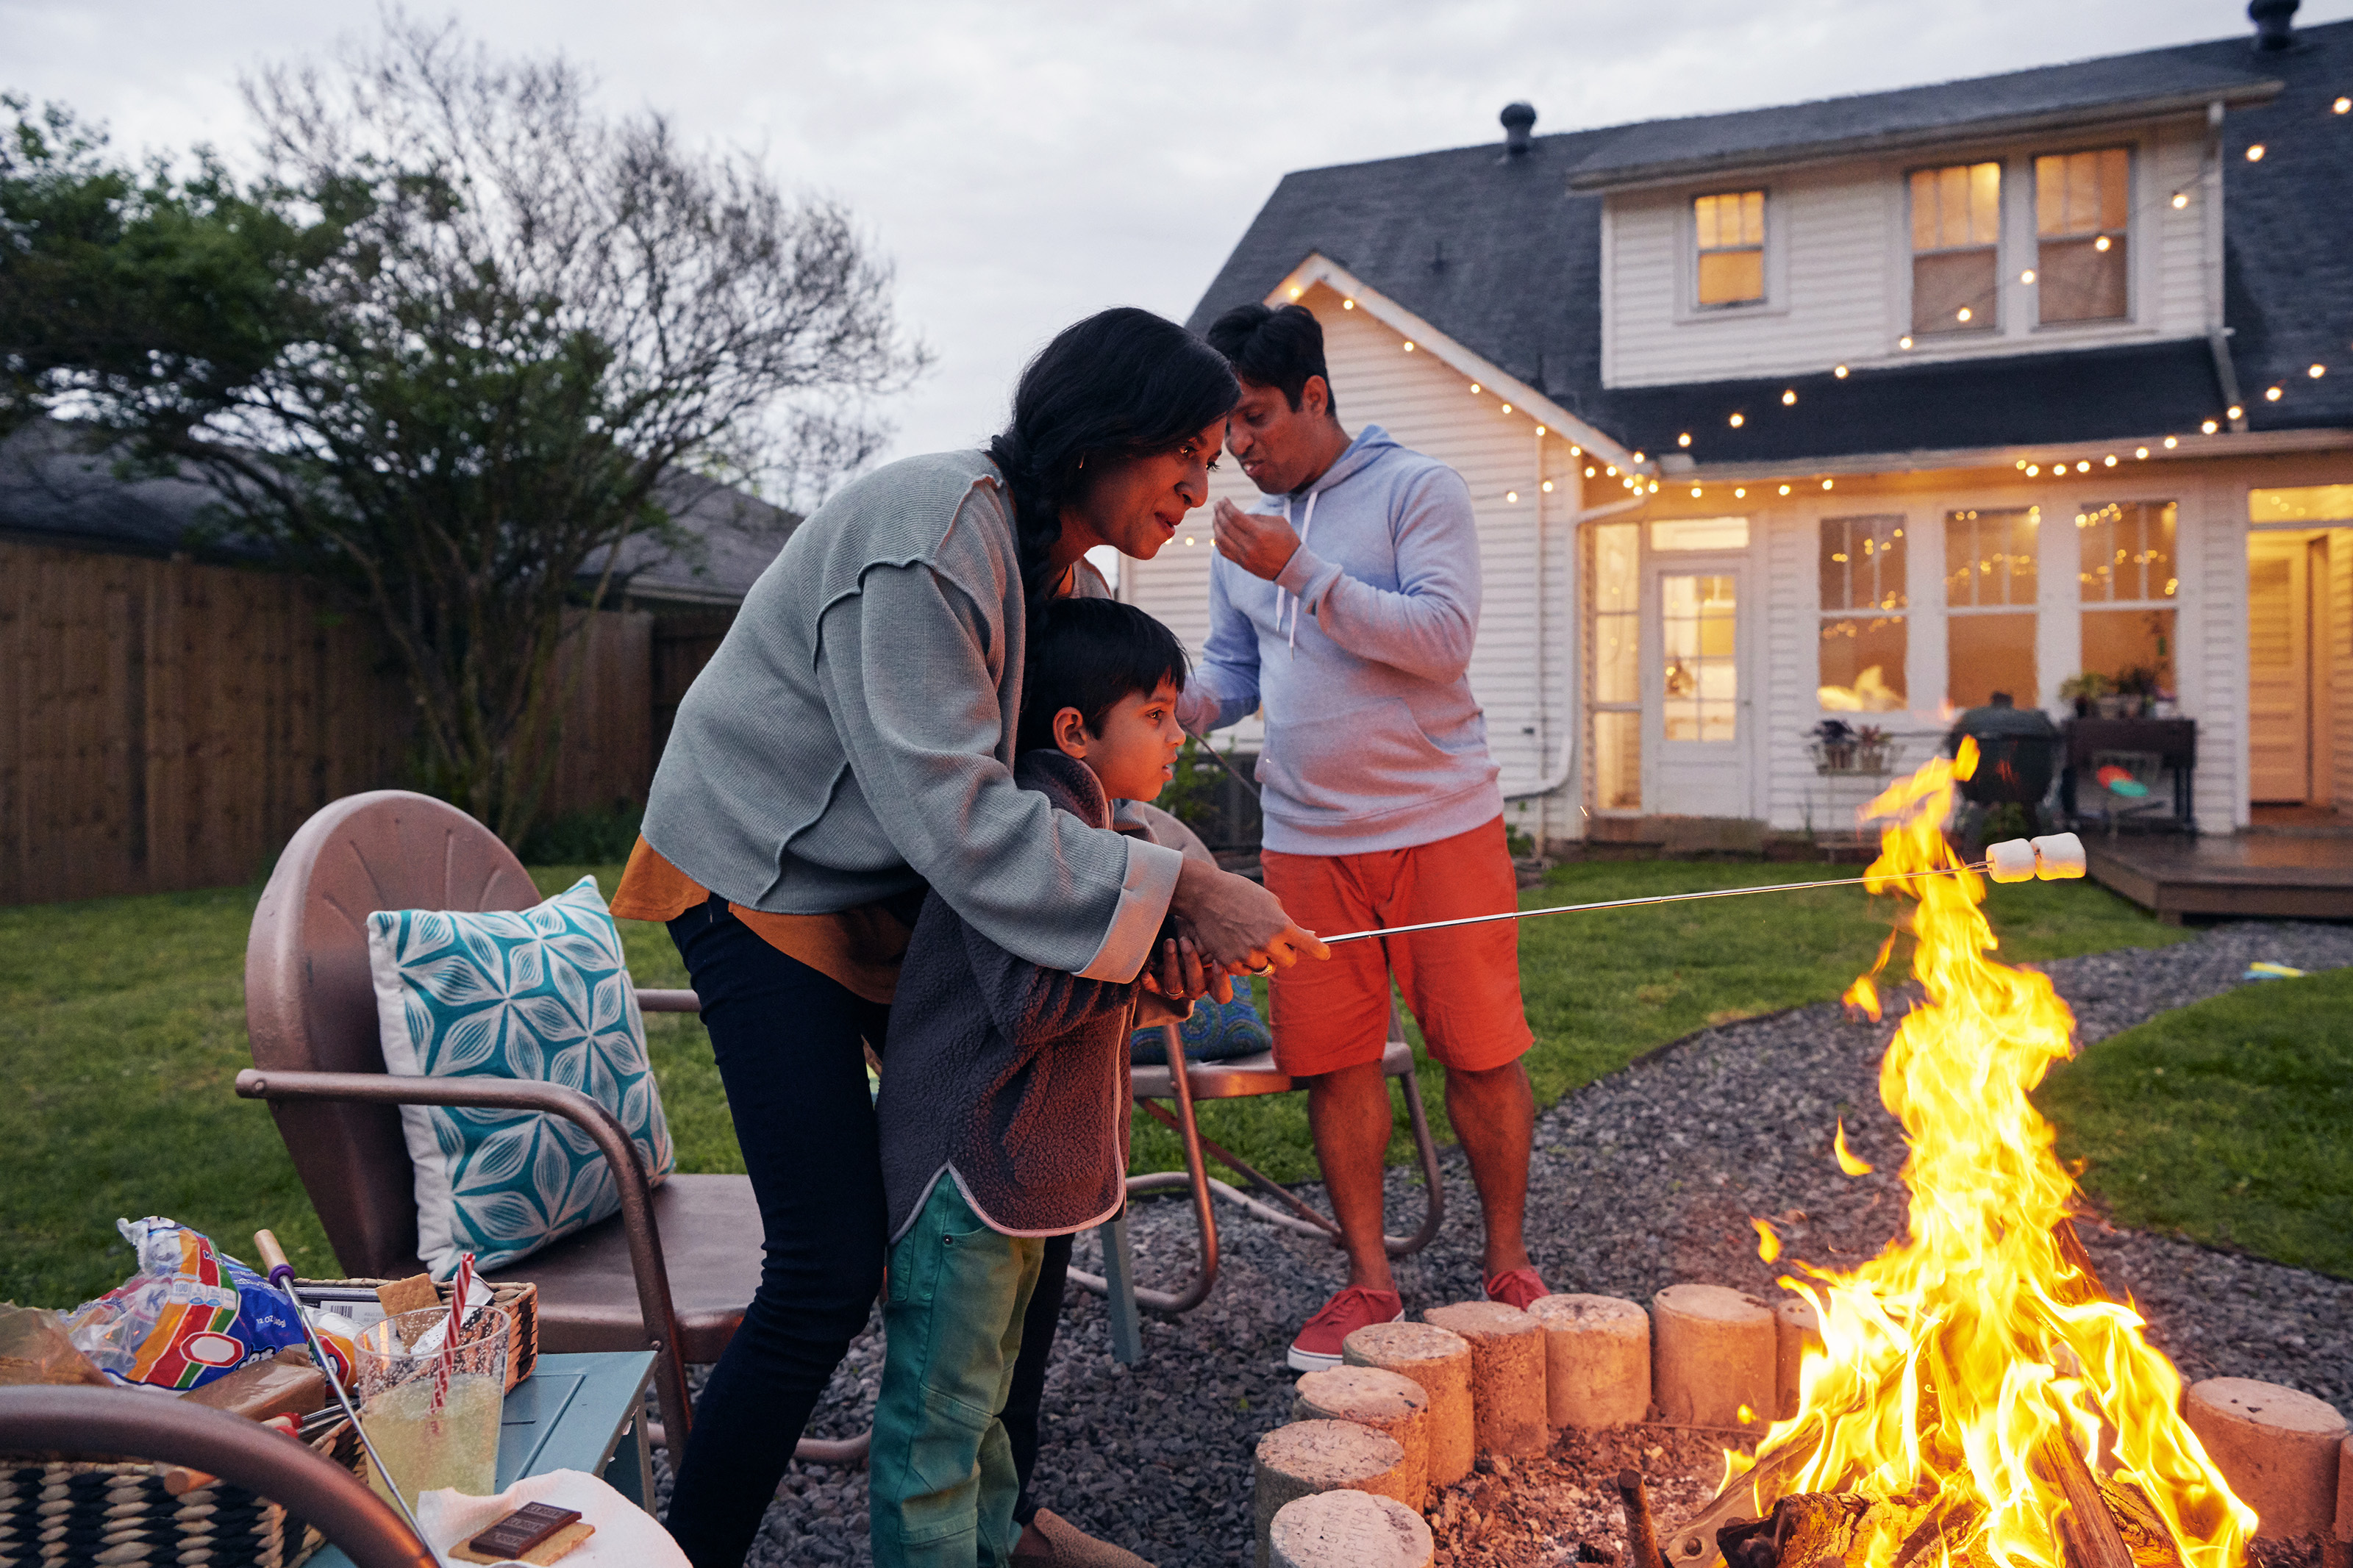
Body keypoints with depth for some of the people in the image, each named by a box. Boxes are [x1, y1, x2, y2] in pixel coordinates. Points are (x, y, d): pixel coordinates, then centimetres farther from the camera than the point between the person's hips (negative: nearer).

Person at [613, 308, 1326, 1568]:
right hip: (764, 884, -9)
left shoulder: (1063, 569, 3)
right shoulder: (932, 535, -27)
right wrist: (1176, 889, -33)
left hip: (901, 894, 9)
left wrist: (1162, 919, -18)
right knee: (834, 1268, -13)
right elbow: (953, 811, -33)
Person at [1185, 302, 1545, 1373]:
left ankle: (1506, 1265, 24)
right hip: (1307, 841, 5)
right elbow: (1231, 670, 17)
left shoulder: (1417, 489, -4)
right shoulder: (1240, 535, 12)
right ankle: (1369, 1283, 21)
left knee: (1478, 1053, 4)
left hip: (1439, 823, -4)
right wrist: (1180, 711, -5)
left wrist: (1304, 574, -20)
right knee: (1332, 1063, 6)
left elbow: (1445, 638, -15)